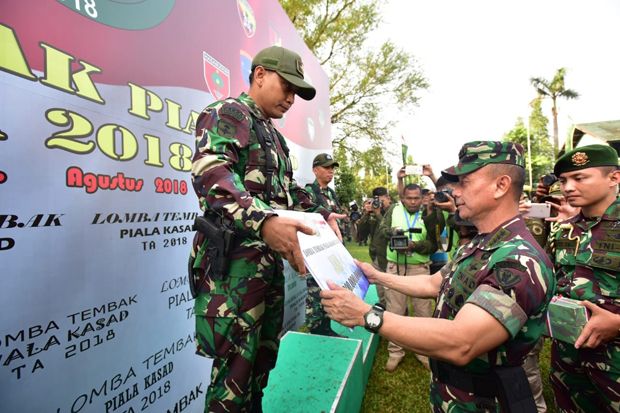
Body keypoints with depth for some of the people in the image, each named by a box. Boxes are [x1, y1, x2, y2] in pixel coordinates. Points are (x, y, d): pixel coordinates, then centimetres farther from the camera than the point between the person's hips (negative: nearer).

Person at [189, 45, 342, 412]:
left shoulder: (275, 136, 22)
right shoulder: (227, 114, -5)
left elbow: (288, 188, 26)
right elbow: (212, 172, -24)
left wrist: (321, 213, 11)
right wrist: (262, 220, -39)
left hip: (269, 261, 9)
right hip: (234, 262, -9)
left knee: (263, 357, 21)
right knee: (235, 366, 1)